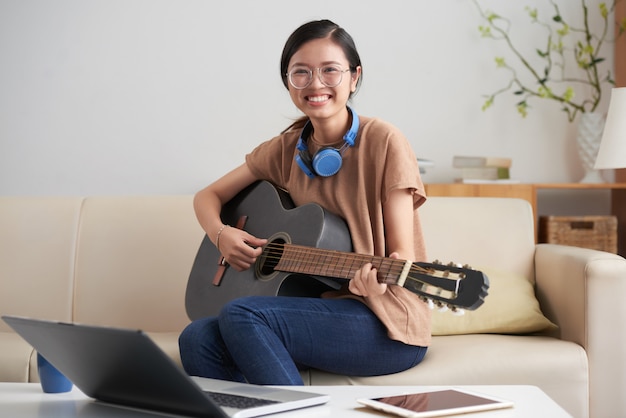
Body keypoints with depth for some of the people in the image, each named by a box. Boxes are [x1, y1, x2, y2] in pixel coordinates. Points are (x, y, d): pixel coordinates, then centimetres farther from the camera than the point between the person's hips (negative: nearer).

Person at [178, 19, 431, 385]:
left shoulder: (383, 142, -8)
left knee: (241, 315, -26)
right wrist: (220, 234, -6)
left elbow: (403, 255, -10)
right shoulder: (286, 149, 8)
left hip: (387, 327, -5)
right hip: (314, 310, 5)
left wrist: (379, 279, -33)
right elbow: (209, 195, 17)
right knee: (197, 339, -19)